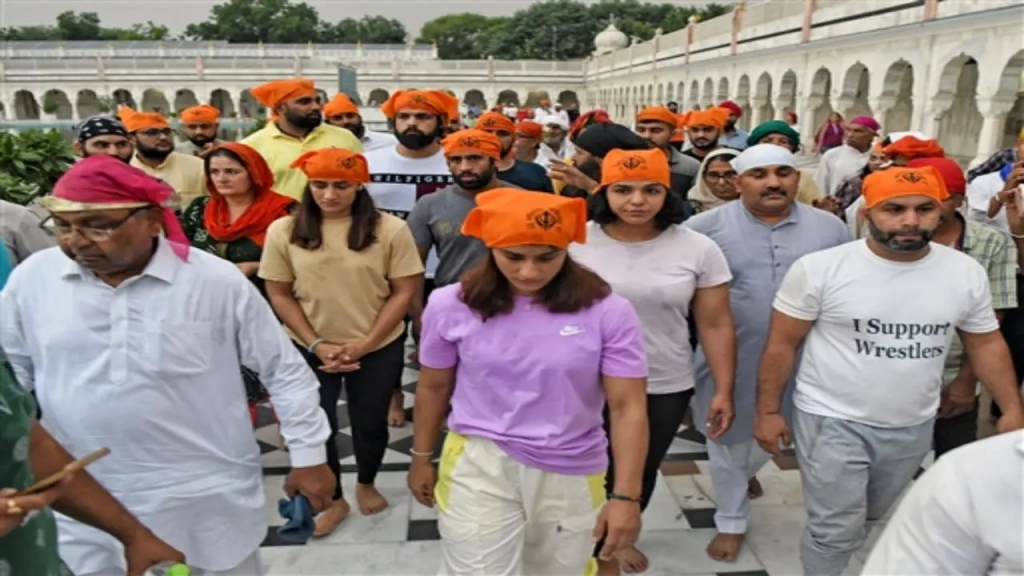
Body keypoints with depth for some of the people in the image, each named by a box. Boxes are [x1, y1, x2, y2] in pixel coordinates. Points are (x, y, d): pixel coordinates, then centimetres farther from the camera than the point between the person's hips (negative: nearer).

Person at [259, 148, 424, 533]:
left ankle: (366, 484, 46)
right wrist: (317, 344, -12)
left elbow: (404, 291, -9)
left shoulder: (389, 229, -11)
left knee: (370, 424, 17)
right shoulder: (284, 231, -7)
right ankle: (332, 499, 36)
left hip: (379, 348, 0)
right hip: (310, 349, 1)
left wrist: (366, 343, -14)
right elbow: (279, 295, -3)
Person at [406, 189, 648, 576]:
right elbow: (434, 387, 5)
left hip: (571, 476, 1)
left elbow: (628, 407, -10)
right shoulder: (451, 305, -9)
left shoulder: (607, 311, -13)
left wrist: (626, 495, -14)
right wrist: (422, 458, 14)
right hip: (478, 467, 0)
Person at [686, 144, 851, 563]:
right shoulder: (706, 227, -9)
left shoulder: (830, 228, 0)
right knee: (729, 440, 13)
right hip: (727, 360, -2)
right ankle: (731, 521, 35)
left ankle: (747, 471, 57)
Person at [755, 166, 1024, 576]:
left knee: (867, 518, 22)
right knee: (836, 529, 3)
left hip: (913, 427, 4)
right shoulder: (820, 268, -15)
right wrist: (768, 411, -8)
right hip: (832, 422, -4)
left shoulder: (966, 273, -4)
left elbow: (986, 344, 8)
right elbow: (782, 344, -9)